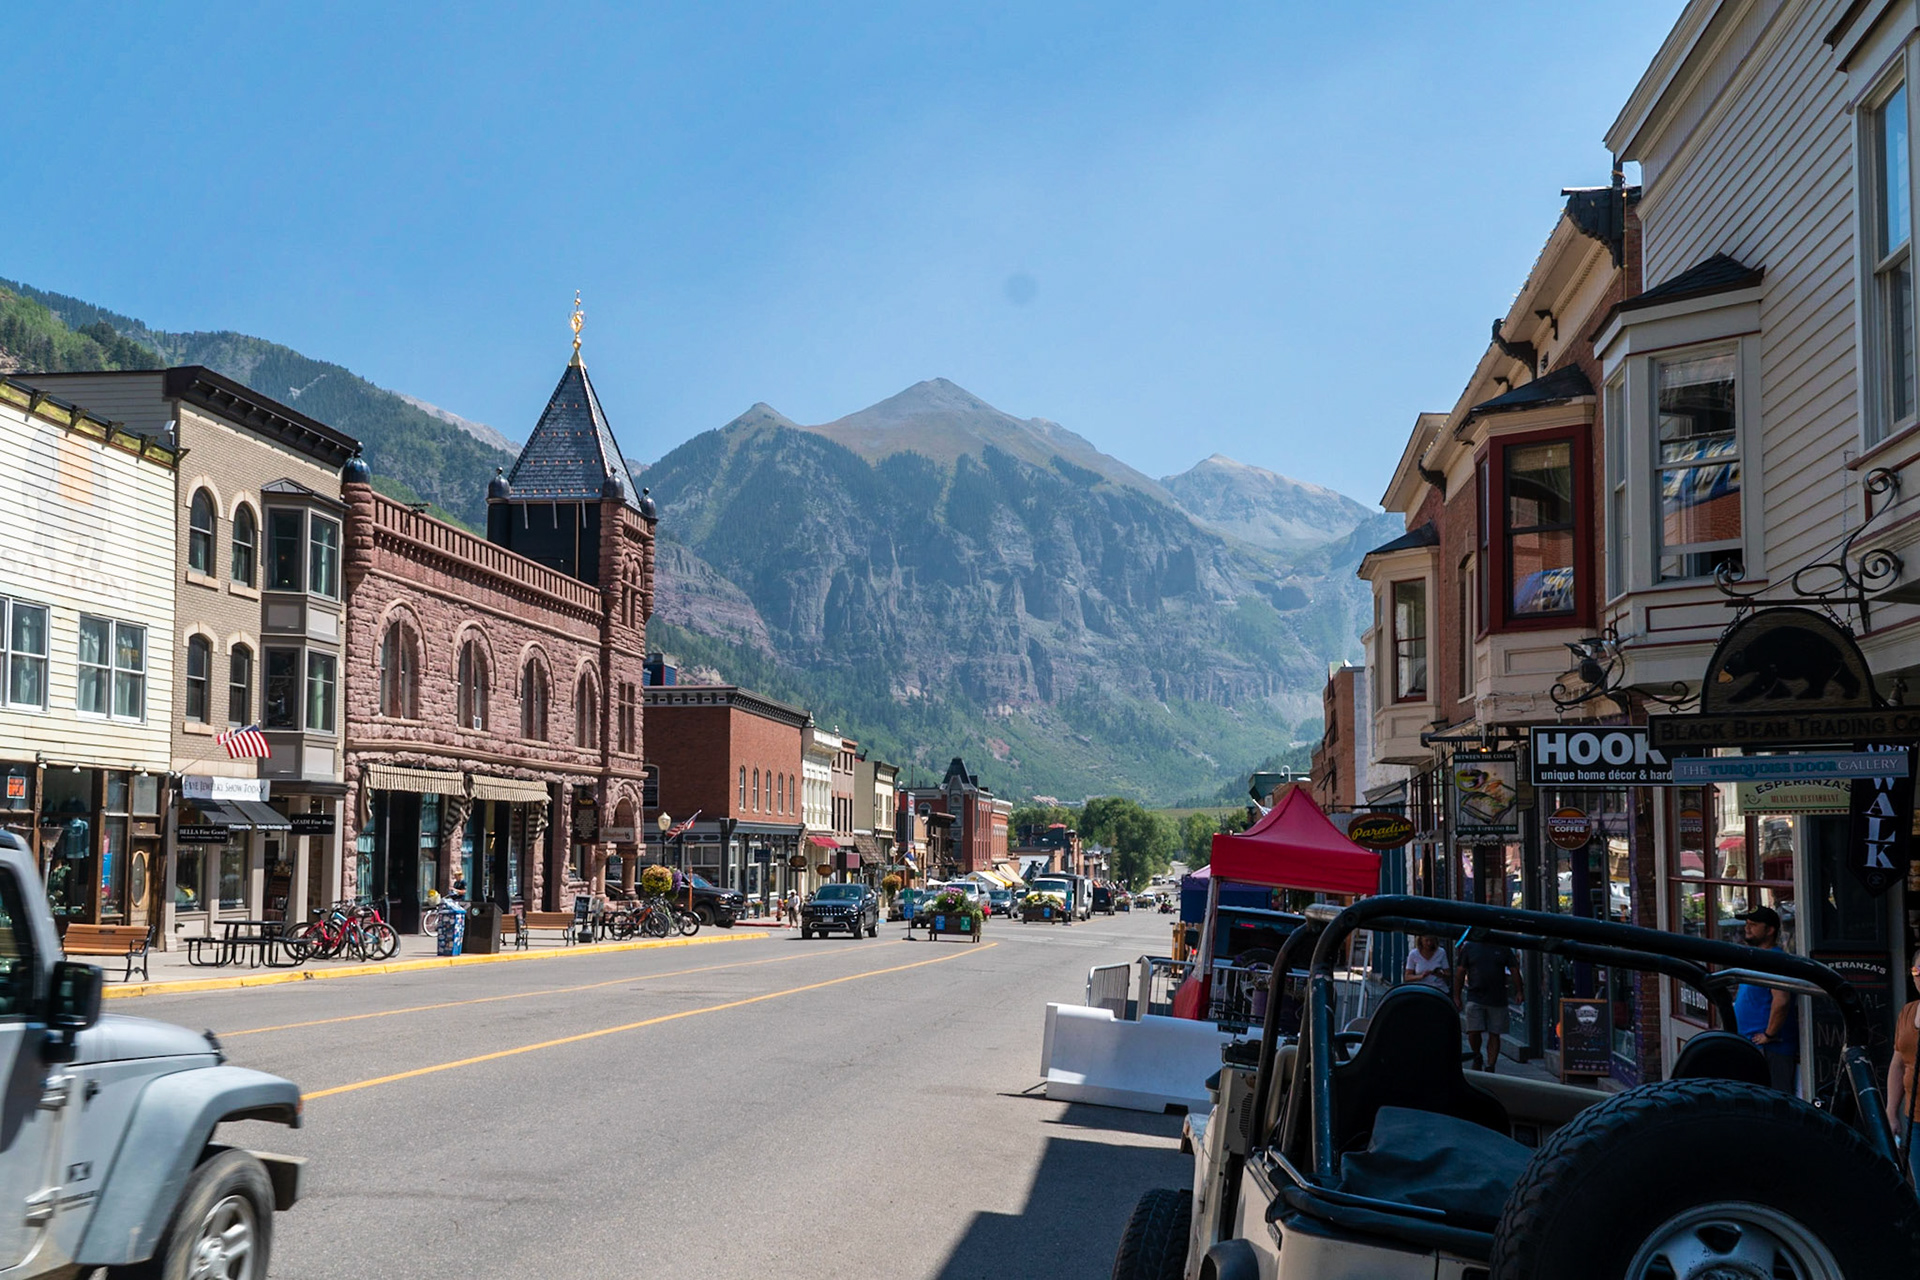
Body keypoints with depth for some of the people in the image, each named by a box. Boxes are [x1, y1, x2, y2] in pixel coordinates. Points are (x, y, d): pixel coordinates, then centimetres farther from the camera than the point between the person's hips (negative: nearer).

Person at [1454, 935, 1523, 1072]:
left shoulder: (1503, 949, 8)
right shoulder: (1469, 947, 6)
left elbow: (1514, 971, 10)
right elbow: (1460, 973, 6)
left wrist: (1519, 991, 0)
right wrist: (1457, 996, 2)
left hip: (1497, 1000, 1)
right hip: (1475, 999, -1)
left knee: (1494, 1035, 1)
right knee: (1473, 1032, -9)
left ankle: (1490, 1066, 9)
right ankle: (1477, 1058, 17)